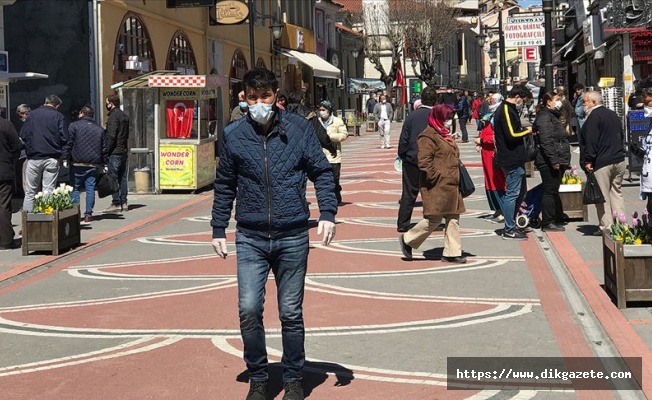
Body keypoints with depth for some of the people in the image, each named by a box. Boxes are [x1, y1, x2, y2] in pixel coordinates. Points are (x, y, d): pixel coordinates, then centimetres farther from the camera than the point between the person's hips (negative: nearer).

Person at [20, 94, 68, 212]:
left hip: (33, 157, 1)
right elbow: (64, 138, -5)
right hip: (52, 158, -1)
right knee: (49, 192, 2)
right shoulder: (59, 116, 0)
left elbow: (23, 135, 4)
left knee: (30, 192, 7)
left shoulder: (32, 114, 5)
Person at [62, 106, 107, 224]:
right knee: (90, 189, 4)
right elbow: (104, 149, 12)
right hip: (93, 165, 3)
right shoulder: (100, 129, 13)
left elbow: (68, 143, -5)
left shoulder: (74, 126, 2)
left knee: (75, 188, 5)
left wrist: (65, 159, -2)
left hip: (77, 164, -3)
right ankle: (88, 215, 2)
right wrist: (104, 164, 15)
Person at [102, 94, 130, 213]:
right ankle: (124, 202, 12)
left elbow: (111, 136, -18)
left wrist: (106, 151, -14)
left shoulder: (114, 116, -12)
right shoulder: (124, 115, 16)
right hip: (124, 151, 9)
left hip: (115, 152, -9)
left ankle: (116, 203, -6)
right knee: (122, 177, 11)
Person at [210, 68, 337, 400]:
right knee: (248, 310, -7)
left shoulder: (299, 128, 0)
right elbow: (225, 186, 12)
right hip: (250, 238, 1)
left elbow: (322, 172, 4)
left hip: (293, 238, -1)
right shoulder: (234, 135, 3)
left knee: (291, 313, 8)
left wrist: (327, 214, -8)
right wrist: (218, 229, 10)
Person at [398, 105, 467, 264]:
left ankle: (452, 253, 11)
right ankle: (407, 240, 10)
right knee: (433, 220, -7)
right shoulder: (428, 137, -12)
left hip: (450, 185, 10)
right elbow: (424, 162, -19)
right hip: (436, 187, -10)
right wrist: (435, 177, -20)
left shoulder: (445, 136, 20)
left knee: (453, 219, 7)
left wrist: (455, 179, 18)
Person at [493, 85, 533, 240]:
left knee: (521, 191, 18)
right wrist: (527, 131, -8)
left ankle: (511, 225, 26)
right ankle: (509, 230, 0)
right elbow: (512, 135, -22)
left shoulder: (508, 109, 18)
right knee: (512, 193, -6)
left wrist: (524, 130, 8)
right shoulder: (506, 111, -16)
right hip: (512, 159, -11)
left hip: (515, 159, 11)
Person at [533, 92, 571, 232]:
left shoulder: (552, 116, 21)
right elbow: (546, 141, -22)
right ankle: (547, 223, -2)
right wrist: (554, 161, -25)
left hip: (557, 162, 11)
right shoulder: (544, 117, -13)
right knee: (550, 191, -6)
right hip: (549, 162, -11)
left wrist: (564, 161, 24)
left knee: (553, 191, 15)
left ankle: (557, 218, 23)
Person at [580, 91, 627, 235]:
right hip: (619, 161, 8)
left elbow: (591, 141, -19)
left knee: (602, 196, -1)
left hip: (601, 163, -8)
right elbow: (621, 137, 21)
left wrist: (588, 160, -16)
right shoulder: (613, 115, 16)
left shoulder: (594, 116, -12)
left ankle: (606, 227, 0)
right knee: (617, 192, 14)